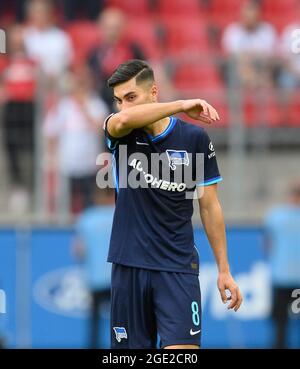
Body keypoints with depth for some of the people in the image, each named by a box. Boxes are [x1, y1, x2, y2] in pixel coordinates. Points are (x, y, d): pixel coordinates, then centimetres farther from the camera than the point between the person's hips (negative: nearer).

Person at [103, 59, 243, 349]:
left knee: (182, 349, -14)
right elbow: (123, 119, -26)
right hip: (129, 267, 2)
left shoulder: (194, 138, 0)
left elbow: (209, 207, 5)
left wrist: (224, 270, 4)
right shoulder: (120, 134, 2)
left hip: (177, 268, -2)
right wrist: (181, 105, -29)